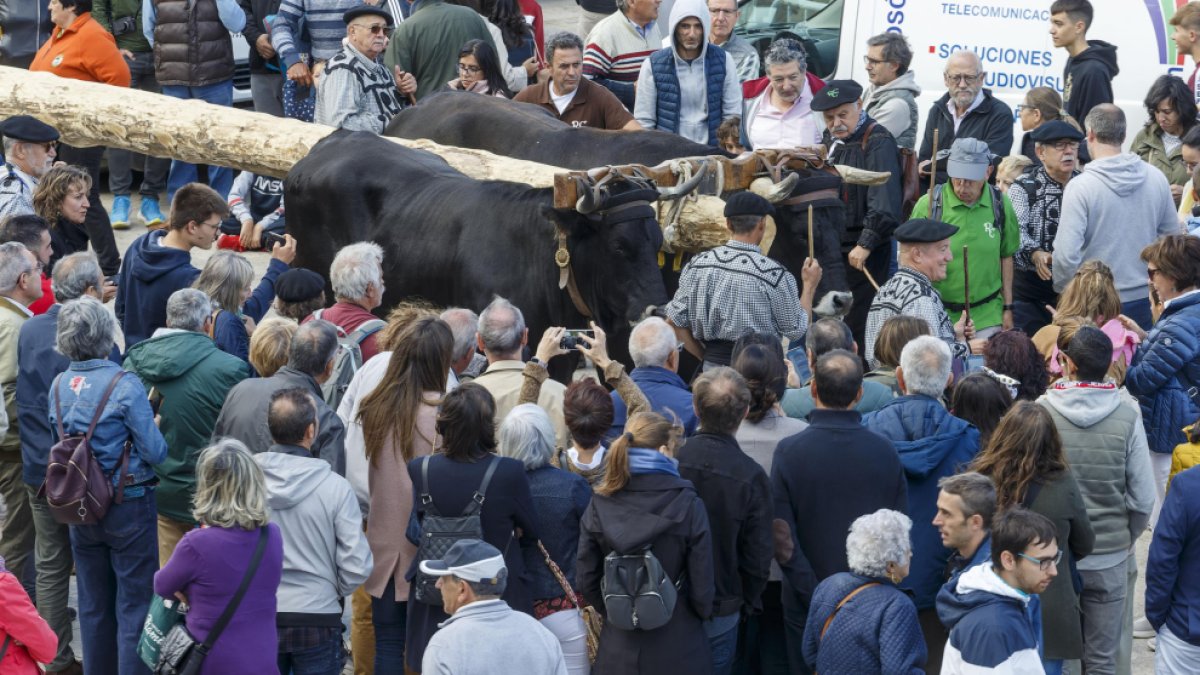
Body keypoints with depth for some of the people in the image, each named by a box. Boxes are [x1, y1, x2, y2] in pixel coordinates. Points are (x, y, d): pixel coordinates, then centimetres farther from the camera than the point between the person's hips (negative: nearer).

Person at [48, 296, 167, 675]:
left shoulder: (59, 387, -1)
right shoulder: (124, 386, -18)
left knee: (93, 604, 16)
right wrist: (155, 424, 2)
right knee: (134, 602, 3)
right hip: (129, 507, -5)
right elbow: (155, 453, -17)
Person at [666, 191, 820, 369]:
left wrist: (705, 357, 15)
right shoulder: (774, 274, -12)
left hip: (712, 364, 5)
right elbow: (796, 331, -1)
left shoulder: (697, 265, 0)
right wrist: (810, 286, 11)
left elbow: (675, 322, 4)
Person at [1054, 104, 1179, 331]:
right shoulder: (1157, 179, -2)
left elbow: (1066, 254, -19)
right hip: (1145, 300, 4)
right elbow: (1172, 236, 8)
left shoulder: (1081, 186, -16)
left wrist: (1063, 290, -1)